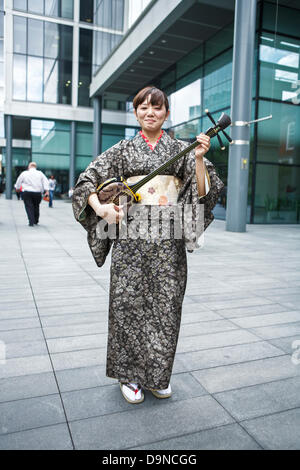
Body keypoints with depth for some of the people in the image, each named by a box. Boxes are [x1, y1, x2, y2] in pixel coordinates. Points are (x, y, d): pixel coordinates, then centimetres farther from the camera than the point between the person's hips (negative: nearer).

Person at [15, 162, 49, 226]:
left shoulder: (24, 173, 3)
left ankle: (31, 222, -8)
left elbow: (18, 182, 13)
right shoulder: (40, 173, 5)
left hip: (27, 193, -2)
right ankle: (36, 221, 25)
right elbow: (45, 182, -1)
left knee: (29, 207, 1)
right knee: (36, 207, 15)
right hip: (37, 193, 2)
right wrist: (47, 190, -5)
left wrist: (17, 188, 31)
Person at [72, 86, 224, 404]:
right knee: (128, 303, 2)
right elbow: (87, 181, 6)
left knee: (165, 305, 4)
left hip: (169, 240, 1)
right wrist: (101, 207, -13)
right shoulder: (122, 150, 9)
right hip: (131, 237, 0)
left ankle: (156, 376, 24)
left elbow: (202, 192, 1)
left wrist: (200, 159, -15)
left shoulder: (181, 149, 9)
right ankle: (129, 375, 22)